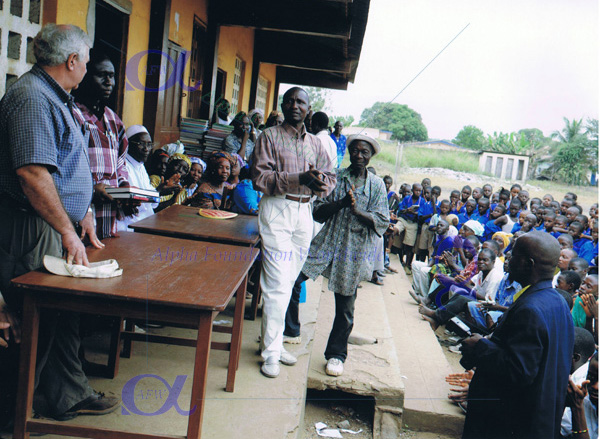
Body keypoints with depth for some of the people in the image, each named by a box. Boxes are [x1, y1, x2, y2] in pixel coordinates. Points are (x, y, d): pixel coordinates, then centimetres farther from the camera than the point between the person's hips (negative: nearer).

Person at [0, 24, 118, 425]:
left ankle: (71, 396, 30)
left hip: (55, 225, 11)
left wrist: (82, 214, 20)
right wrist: (68, 231, -20)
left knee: (65, 314, 17)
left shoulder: (56, 98, 18)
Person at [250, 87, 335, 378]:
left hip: (304, 212, 5)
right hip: (277, 210, -5)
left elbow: (330, 178, 13)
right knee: (277, 284, -8)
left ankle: (272, 341, 23)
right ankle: (270, 351, 2)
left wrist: (321, 182, -12)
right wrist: (299, 179, -20)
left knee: (288, 282, 10)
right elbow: (260, 176, -10)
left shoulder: (315, 143, 17)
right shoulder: (269, 137, 1)